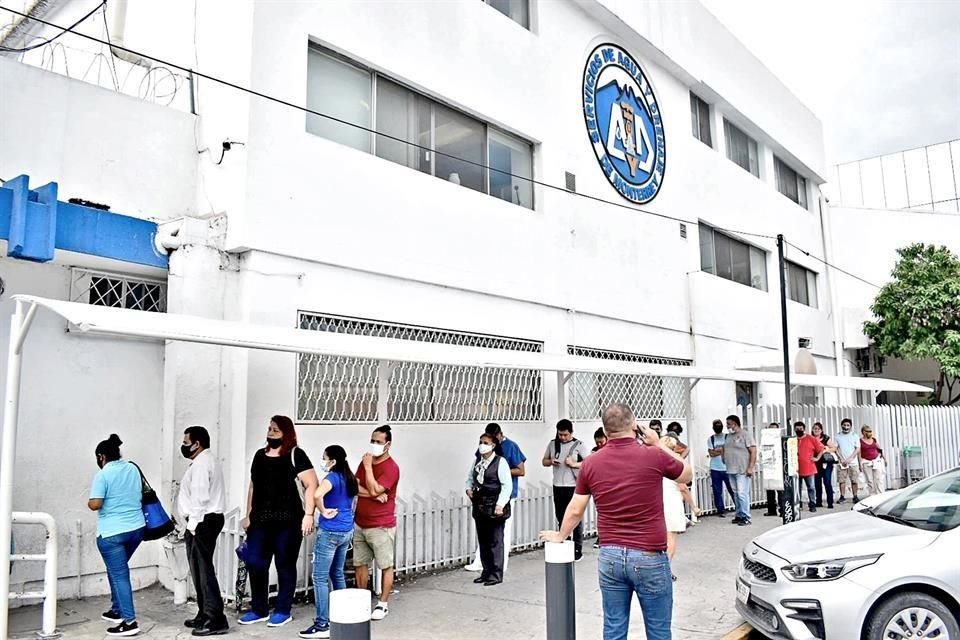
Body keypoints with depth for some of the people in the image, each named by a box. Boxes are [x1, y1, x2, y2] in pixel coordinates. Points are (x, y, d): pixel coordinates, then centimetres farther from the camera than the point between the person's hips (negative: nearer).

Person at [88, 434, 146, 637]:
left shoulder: (103, 474, -12)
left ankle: (129, 621, -4)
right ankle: (117, 610, 31)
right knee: (117, 569, 24)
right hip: (136, 528, 7)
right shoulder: (133, 469, 8)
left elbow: (95, 504, -17)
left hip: (112, 532, -7)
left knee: (119, 575, -3)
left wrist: (89, 503, 4)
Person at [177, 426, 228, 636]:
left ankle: (216, 620, -8)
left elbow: (199, 497, -22)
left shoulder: (201, 463, -15)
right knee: (201, 570, 15)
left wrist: (192, 525, -18)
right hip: (208, 520, 11)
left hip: (202, 522, -11)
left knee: (203, 571, -9)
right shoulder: (206, 460, 20)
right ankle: (205, 615, 23)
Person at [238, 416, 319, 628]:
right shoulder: (260, 455, 13)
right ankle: (259, 610, 22)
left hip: (287, 520, -6)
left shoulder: (295, 454, -7)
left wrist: (308, 515, -18)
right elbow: (253, 486, 20)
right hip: (260, 520, 6)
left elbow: (311, 485, -12)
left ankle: (283, 611, 19)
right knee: (255, 564, 5)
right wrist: (249, 515, 17)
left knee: (285, 565, 5)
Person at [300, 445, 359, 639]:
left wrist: (323, 512, -20)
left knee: (320, 578, -2)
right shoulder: (349, 478, 8)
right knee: (337, 574, 19)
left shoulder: (332, 477, -17)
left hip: (330, 532, -8)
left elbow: (317, 494, -36)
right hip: (347, 531, 8)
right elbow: (356, 490, 29)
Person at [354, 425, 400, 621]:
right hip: (360, 525, 7)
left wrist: (368, 467, -19)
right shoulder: (366, 462, 8)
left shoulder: (391, 468, -14)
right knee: (360, 564, 12)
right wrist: (373, 495, -16)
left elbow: (374, 490, -24)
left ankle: (383, 604, 14)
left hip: (381, 527, -7)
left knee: (385, 566, 4)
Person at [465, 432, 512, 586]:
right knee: (482, 541, 13)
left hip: (495, 508, -7)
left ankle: (496, 575, 8)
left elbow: (507, 485, -12)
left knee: (495, 542, -1)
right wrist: (469, 488, 4)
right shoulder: (477, 462, 10)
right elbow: (470, 477, 25)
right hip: (479, 507, 7)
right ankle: (486, 572, 24)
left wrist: (500, 505, -17)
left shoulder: (500, 462, -10)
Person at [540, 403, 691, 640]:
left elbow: (575, 510, 8)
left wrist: (560, 536, 25)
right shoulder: (653, 456, -11)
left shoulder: (591, 463, -2)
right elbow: (687, 474, 10)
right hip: (650, 557, -2)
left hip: (610, 557, 3)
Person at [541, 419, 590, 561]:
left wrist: (574, 464, -18)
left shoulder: (578, 445, -6)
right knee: (561, 518, 13)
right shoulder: (553, 444, 7)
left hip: (573, 486, -5)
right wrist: (551, 461, -7)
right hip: (557, 486, 5)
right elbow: (544, 461, 15)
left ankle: (578, 549, 6)